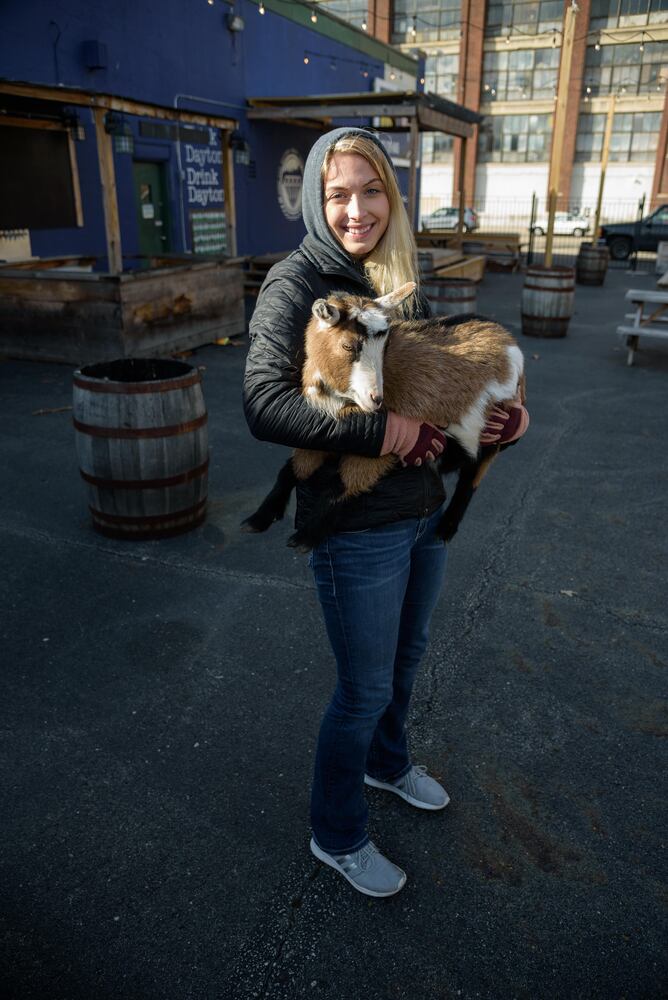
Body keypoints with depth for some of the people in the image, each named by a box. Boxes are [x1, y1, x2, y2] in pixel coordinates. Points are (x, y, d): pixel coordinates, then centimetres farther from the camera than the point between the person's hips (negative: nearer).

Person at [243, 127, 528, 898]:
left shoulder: (398, 279, 6)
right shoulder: (297, 282, -15)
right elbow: (265, 405, -26)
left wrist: (499, 412, -5)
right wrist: (382, 431, -28)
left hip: (425, 512, 8)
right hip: (357, 529, -7)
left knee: (406, 656, 26)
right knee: (364, 688, 8)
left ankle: (387, 762, 55)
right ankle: (337, 836, 34)